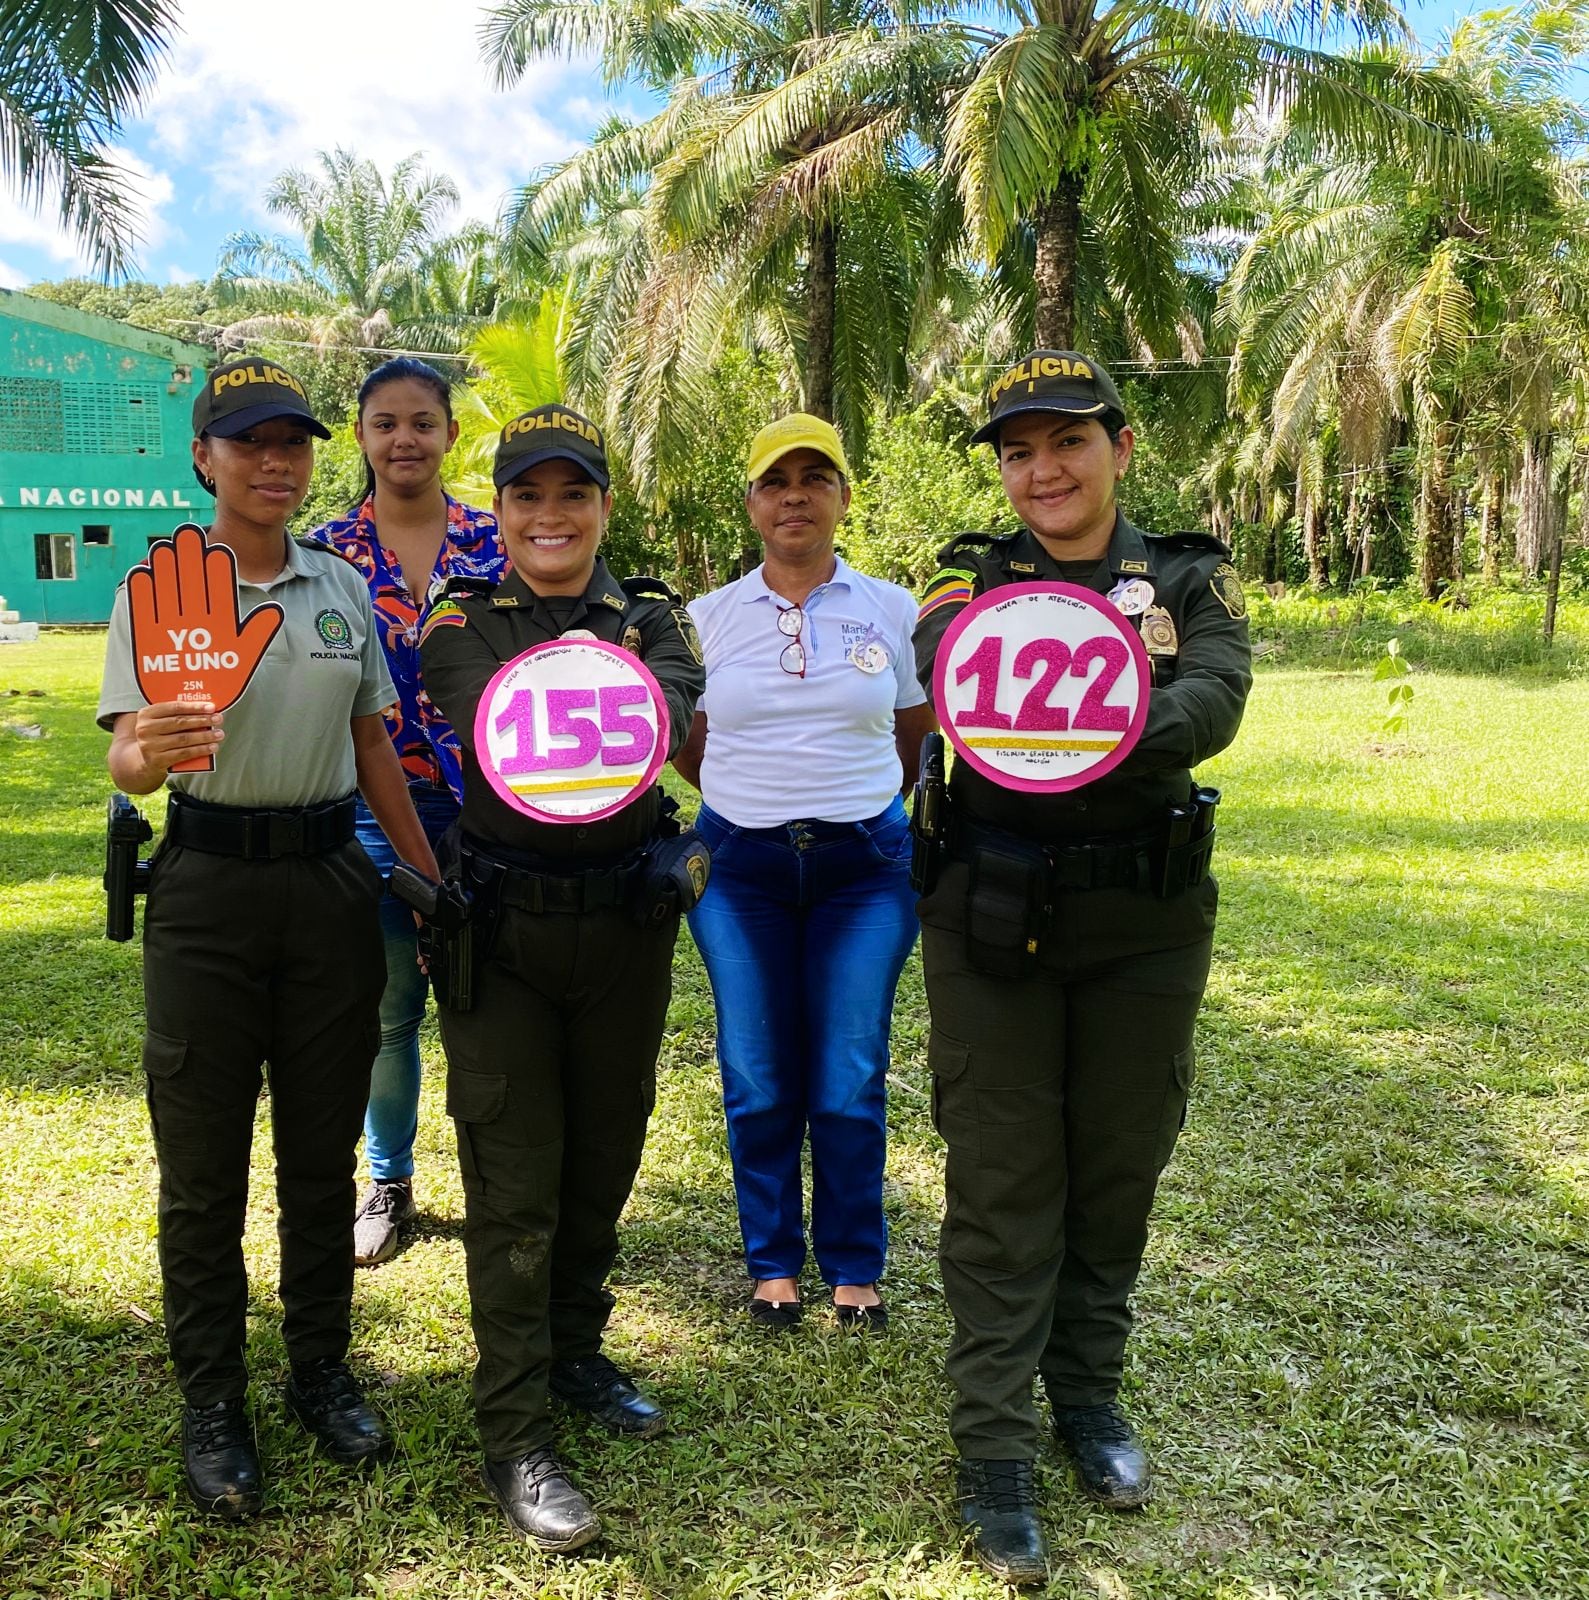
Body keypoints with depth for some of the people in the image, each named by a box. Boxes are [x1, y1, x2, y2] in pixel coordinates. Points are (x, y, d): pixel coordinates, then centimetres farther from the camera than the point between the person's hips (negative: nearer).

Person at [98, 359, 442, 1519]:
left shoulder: (342, 588, 9)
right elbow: (127, 757, -11)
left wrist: (434, 877, 9)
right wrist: (149, 754, -35)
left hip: (332, 879, 3)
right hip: (209, 888, -3)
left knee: (323, 1150, 12)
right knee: (204, 1162, 5)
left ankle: (323, 1373, 27)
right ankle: (212, 1404, 20)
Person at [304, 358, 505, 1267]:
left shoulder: (496, 542, 2)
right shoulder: (326, 552, 3)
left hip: (485, 807, 0)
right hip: (371, 811, 1)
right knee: (386, 1010, 10)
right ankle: (389, 1183, 30)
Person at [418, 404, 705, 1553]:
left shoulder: (654, 617, 4)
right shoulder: (462, 623, 1)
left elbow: (668, 715, -15)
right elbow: (485, 728, -16)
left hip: (626, 921, 3)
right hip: (502, 926, -2)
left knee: (606, 1148, 15)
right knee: (514, 1175, 0)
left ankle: (576, 1351, 37)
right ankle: (515, 1436, 11)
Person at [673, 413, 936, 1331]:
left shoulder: (894, 612, 3)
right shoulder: (708, 617, 4)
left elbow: (916, 747, 13)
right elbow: (691, 749, 15)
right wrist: (761, 804, 11)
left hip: (865, 865, -1)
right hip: (741, 870, 1)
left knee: (851, 1085, 2)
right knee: (759, 1083, 7)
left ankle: (855, 1269, 22)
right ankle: (774, 1264, 26)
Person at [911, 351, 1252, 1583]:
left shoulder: (1191, 578, 2)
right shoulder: (973, 576, 1)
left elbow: (1214, 705, -17)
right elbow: (941, 672, -21)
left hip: (1146, 918, 2)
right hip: (993, 913, -1)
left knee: (1119, 1163, 14)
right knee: (1003, 1180, 3)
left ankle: (1089, 1389, 35)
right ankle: (996, 1446, 16)